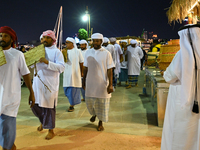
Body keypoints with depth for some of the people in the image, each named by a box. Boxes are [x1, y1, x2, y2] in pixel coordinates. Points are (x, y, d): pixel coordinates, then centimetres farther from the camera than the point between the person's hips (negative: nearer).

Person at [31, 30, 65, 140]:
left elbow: (62, 67, -17)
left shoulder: (56, 52, -5)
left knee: (49, 106, 2)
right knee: (35, 104, 11)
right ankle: (43, 121, 40)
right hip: (37, 82, 6)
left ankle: (51, 130, 18)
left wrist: (47, 62, -27)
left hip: (50, 84, -5)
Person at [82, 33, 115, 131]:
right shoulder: (88, 52, 5)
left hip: (102, 83, -3)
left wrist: (110, 84, -13)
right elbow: (86, 68, 11)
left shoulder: (106, 53, -6)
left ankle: (100, 123, 24)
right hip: (90, 82, 3)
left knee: (102, 103, 5)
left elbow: (109, 70, -8)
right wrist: (83, 81, 12)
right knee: (89, 101, 11)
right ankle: (94, 114, 43)